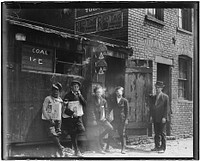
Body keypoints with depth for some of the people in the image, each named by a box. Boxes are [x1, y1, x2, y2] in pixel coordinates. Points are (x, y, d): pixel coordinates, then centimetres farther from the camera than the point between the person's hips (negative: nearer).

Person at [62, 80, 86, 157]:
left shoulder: (79, 95, 12)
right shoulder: (68, 96, -4)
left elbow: (84, 104, -1)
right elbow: (65, 108, -8)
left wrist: (80, 95, -9)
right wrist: (72, 113, -16)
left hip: (78, 117, 4)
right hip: (70, 117, -4)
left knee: (82, 129, -15)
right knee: (73, 134, -2)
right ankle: (76, 151, 9)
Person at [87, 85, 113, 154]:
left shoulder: (103, 101, 7)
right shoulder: (92, 100, -9)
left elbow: (106, 110, 14)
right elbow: (91, 111, -12)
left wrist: (105, 118, 5)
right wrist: (93, 120, -17)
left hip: (102, 119, 5)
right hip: (95, 119, -5)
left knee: (110, 128, -6)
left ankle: (100, 137, 13)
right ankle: (99, 149, 9)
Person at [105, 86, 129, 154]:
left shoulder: (125, 101, 1)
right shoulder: (112, 100, 8)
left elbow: (127, 111, 2)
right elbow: (110, 109, 11)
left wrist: (126, 119, -4)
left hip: (122, 119, -2)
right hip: (114, 119, 2)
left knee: (122, 134, 0)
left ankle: (123, 149, 4)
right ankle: (107, 147, 9)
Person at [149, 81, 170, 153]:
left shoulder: (165, 97, -3)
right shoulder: (153, 97, 13)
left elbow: (167, 108, -7)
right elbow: (151, 107, 16)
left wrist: (164, 117, -13)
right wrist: (151, 116, 7)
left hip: (162, 118, -5)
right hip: (155, 118, 5)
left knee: (162, 133, -2)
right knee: (156, 133, 9)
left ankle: (163, 148, 4)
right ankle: (157, 147, 17)